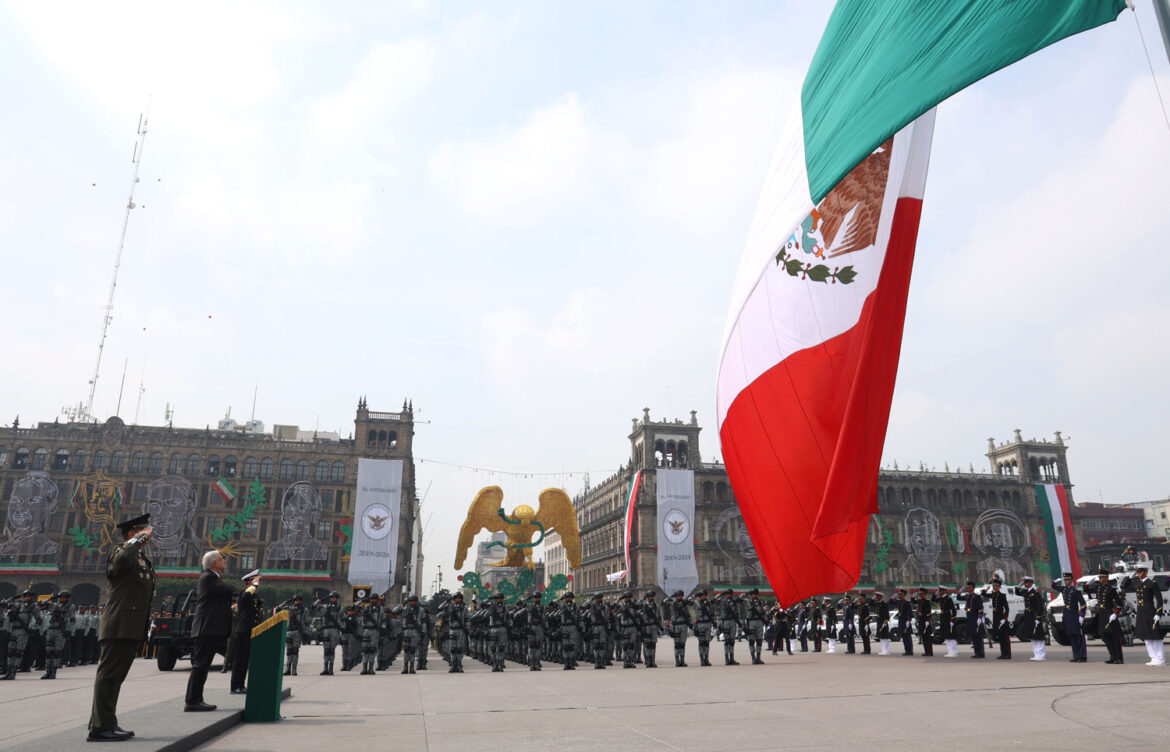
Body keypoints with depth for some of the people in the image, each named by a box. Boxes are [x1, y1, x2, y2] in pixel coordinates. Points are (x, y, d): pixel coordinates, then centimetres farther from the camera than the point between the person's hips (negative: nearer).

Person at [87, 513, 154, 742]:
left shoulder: (143, 559, 22)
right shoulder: (121, 551, -7)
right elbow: (123, 558, -34)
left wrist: (147, 623, 25)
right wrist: (139, 539, -19)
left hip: (134, 629, 10)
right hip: (119, 626, -10)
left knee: (116, 676, 13)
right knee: (108, 674, -7)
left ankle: (106, 723, 19)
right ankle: (101, 726, -6)